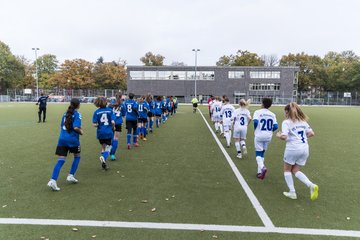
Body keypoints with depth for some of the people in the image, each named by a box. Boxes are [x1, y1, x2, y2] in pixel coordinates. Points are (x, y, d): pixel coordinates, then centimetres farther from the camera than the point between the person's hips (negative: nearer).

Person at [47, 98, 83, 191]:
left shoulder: (65, 114, 13)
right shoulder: (77, 114, -8)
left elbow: (61, 126, 19)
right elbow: (76, 128, -20)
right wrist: (81, 132, -2)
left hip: (62, 139, 5)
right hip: (73, 139, -5)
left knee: (60, 160, 1)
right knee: (77, 156, 20)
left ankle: (53, 180, -11)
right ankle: (71, 176, 19)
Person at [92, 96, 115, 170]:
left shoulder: (96, 112, -4)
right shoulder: (110, 110, -5)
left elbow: (94, 124, -8)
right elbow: (113, 122, -12)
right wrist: (113, 127, 8)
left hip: (100, 133, 2)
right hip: (108, 132, -2)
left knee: (103, 147, 20)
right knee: (108, 147, 8)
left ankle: (104, 163, 24)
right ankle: (103, 157, -21)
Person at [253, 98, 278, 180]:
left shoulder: (258, 112, -6)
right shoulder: (272, 114, 6)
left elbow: (255, 121, -22)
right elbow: (275, 126, -1)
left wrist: (255, 130, -2)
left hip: (259, 135, -4)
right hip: (268, 136, 4)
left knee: (258, 154, 4)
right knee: (262, 154, 17)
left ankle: (262, 167, -22)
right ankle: (260, 172, 18)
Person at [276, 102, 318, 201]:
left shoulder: (286, 122, -7)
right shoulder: (303, 121, 13)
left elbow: (284, 137, -18)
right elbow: (311, 133, 10)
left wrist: (278, 135, 2)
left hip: (293, 148, -6)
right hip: (305, 148, 6)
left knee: (287, 170, 15)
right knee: (296, 171, 18)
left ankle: (292, 192, 12)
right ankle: (311, 185, -2)